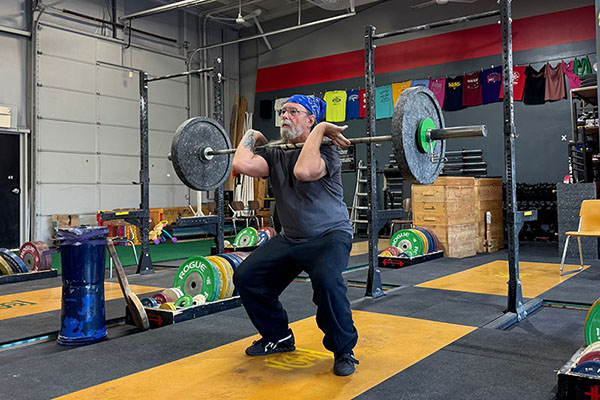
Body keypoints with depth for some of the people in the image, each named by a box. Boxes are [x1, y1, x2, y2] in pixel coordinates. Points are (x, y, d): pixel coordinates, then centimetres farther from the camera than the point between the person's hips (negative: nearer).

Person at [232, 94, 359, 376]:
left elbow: (303, 171, -39)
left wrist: (319, 130, -28)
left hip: (329, 235, -6)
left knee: (326, 280, -35)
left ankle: (344, 350, -9)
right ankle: (278, 337, 18)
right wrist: (251, 136, -2)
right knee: (246, 277, -4)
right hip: (290, 239, 7)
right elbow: (242, 165, -18)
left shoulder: (325, 150, -15)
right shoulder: (275, 155, 2)